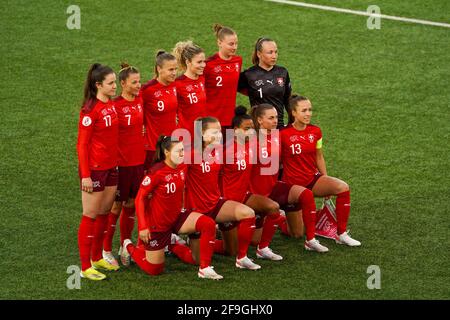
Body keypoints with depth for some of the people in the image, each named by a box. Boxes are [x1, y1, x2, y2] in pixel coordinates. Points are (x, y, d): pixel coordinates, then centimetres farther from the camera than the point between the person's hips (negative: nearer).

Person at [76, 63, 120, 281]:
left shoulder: (111, 106, 6)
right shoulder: (90, 110, -17)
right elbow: (82, 144, -16)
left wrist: (116, 162, 13)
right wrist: (85, 175, -18)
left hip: (111, 167, 8)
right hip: (94, 169, -8)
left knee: (104, 213, 15)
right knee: (90, 216, -1)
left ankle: (97, 258, 28)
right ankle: (86, 267, 6)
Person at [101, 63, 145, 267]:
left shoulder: (140, 101, 3)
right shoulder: (115, 105, -15)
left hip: (139, 161, 6)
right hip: (121, 163, -6)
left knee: (131, 204, 13)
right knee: (116, 206, 3)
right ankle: (106, 250, 14)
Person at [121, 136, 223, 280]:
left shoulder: (182, 167, -5)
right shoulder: (157, 172, -23)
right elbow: (140, 198, -19)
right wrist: (142, 227, -21)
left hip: (176, 217, 6)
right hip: (157, 223, -6)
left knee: (208, 224, -19)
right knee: (154, 270, 5)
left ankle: (204, 269, -9)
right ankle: (129, 247, 33)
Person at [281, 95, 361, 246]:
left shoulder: (315, 131, 2)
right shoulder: (284, 134, -13)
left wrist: (326, 181, 7)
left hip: (313, 179, 4)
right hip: (292, 183, -4)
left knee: (343, 187, -25)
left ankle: (342, 234, -17)